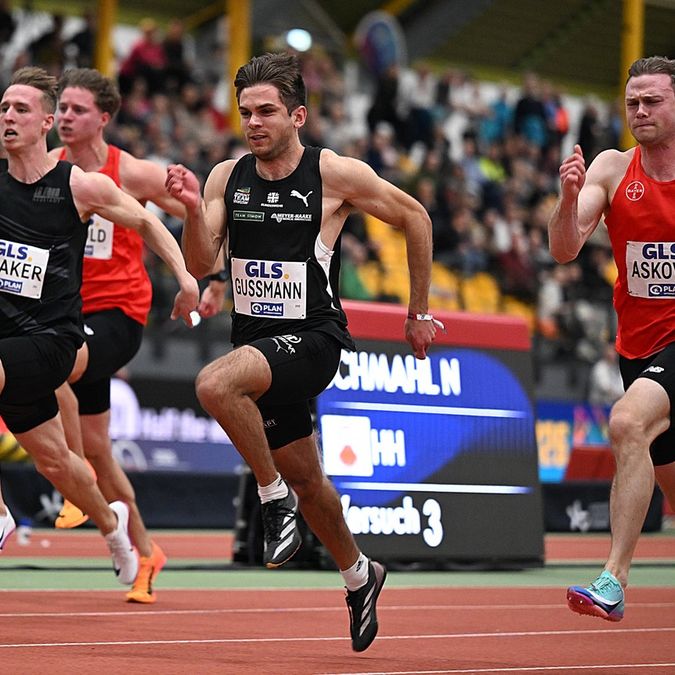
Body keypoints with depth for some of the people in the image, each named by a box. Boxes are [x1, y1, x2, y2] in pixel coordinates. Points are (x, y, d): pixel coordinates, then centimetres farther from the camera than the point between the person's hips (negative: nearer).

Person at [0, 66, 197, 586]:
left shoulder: (81, 185, -6)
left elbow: (145, 221, 9)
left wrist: (185, 275, 1)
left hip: (51, 338, -4)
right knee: (52, 459, 12)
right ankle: (111, 523, 40)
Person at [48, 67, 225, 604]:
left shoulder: (133, 174, -7)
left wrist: (215, 286, -4)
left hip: (119, 312, -5)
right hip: (71, 313, 5)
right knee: (95, 444, 9)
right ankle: (145, 553, 24)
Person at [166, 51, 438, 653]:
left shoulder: (334, 174, -10)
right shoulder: (226, 177, 2)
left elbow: (414, 218, 1)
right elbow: (201, 264, -3)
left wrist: (418, 314, 5)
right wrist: (192, 210, -23)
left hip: (312, 338, -6)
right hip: (257, 342, 6)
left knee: (214, 384, -33)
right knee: (304, 478, 17)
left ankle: (275, 498, -13)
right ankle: (359, 576, 40)